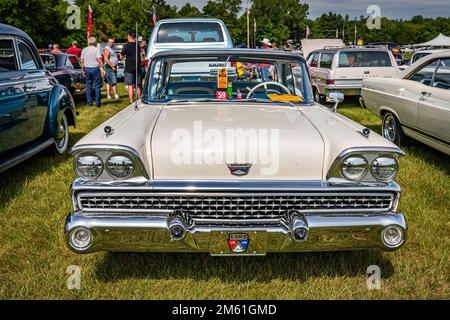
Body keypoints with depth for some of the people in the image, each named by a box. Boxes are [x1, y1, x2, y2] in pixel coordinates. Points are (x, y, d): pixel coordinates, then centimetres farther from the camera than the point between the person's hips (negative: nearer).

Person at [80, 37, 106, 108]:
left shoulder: (84, 50, 10)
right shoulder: (96, 49, -7)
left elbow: (82, 62, 13)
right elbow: (99, 60, -15)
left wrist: (83, 71, 19)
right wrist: (103, 69, -13)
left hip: (87, 69, 5)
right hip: (95, 69, -5)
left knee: (88, 86, 10)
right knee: (97, 86, 0)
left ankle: (89, 102, 10)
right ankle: (98, 103, -1)